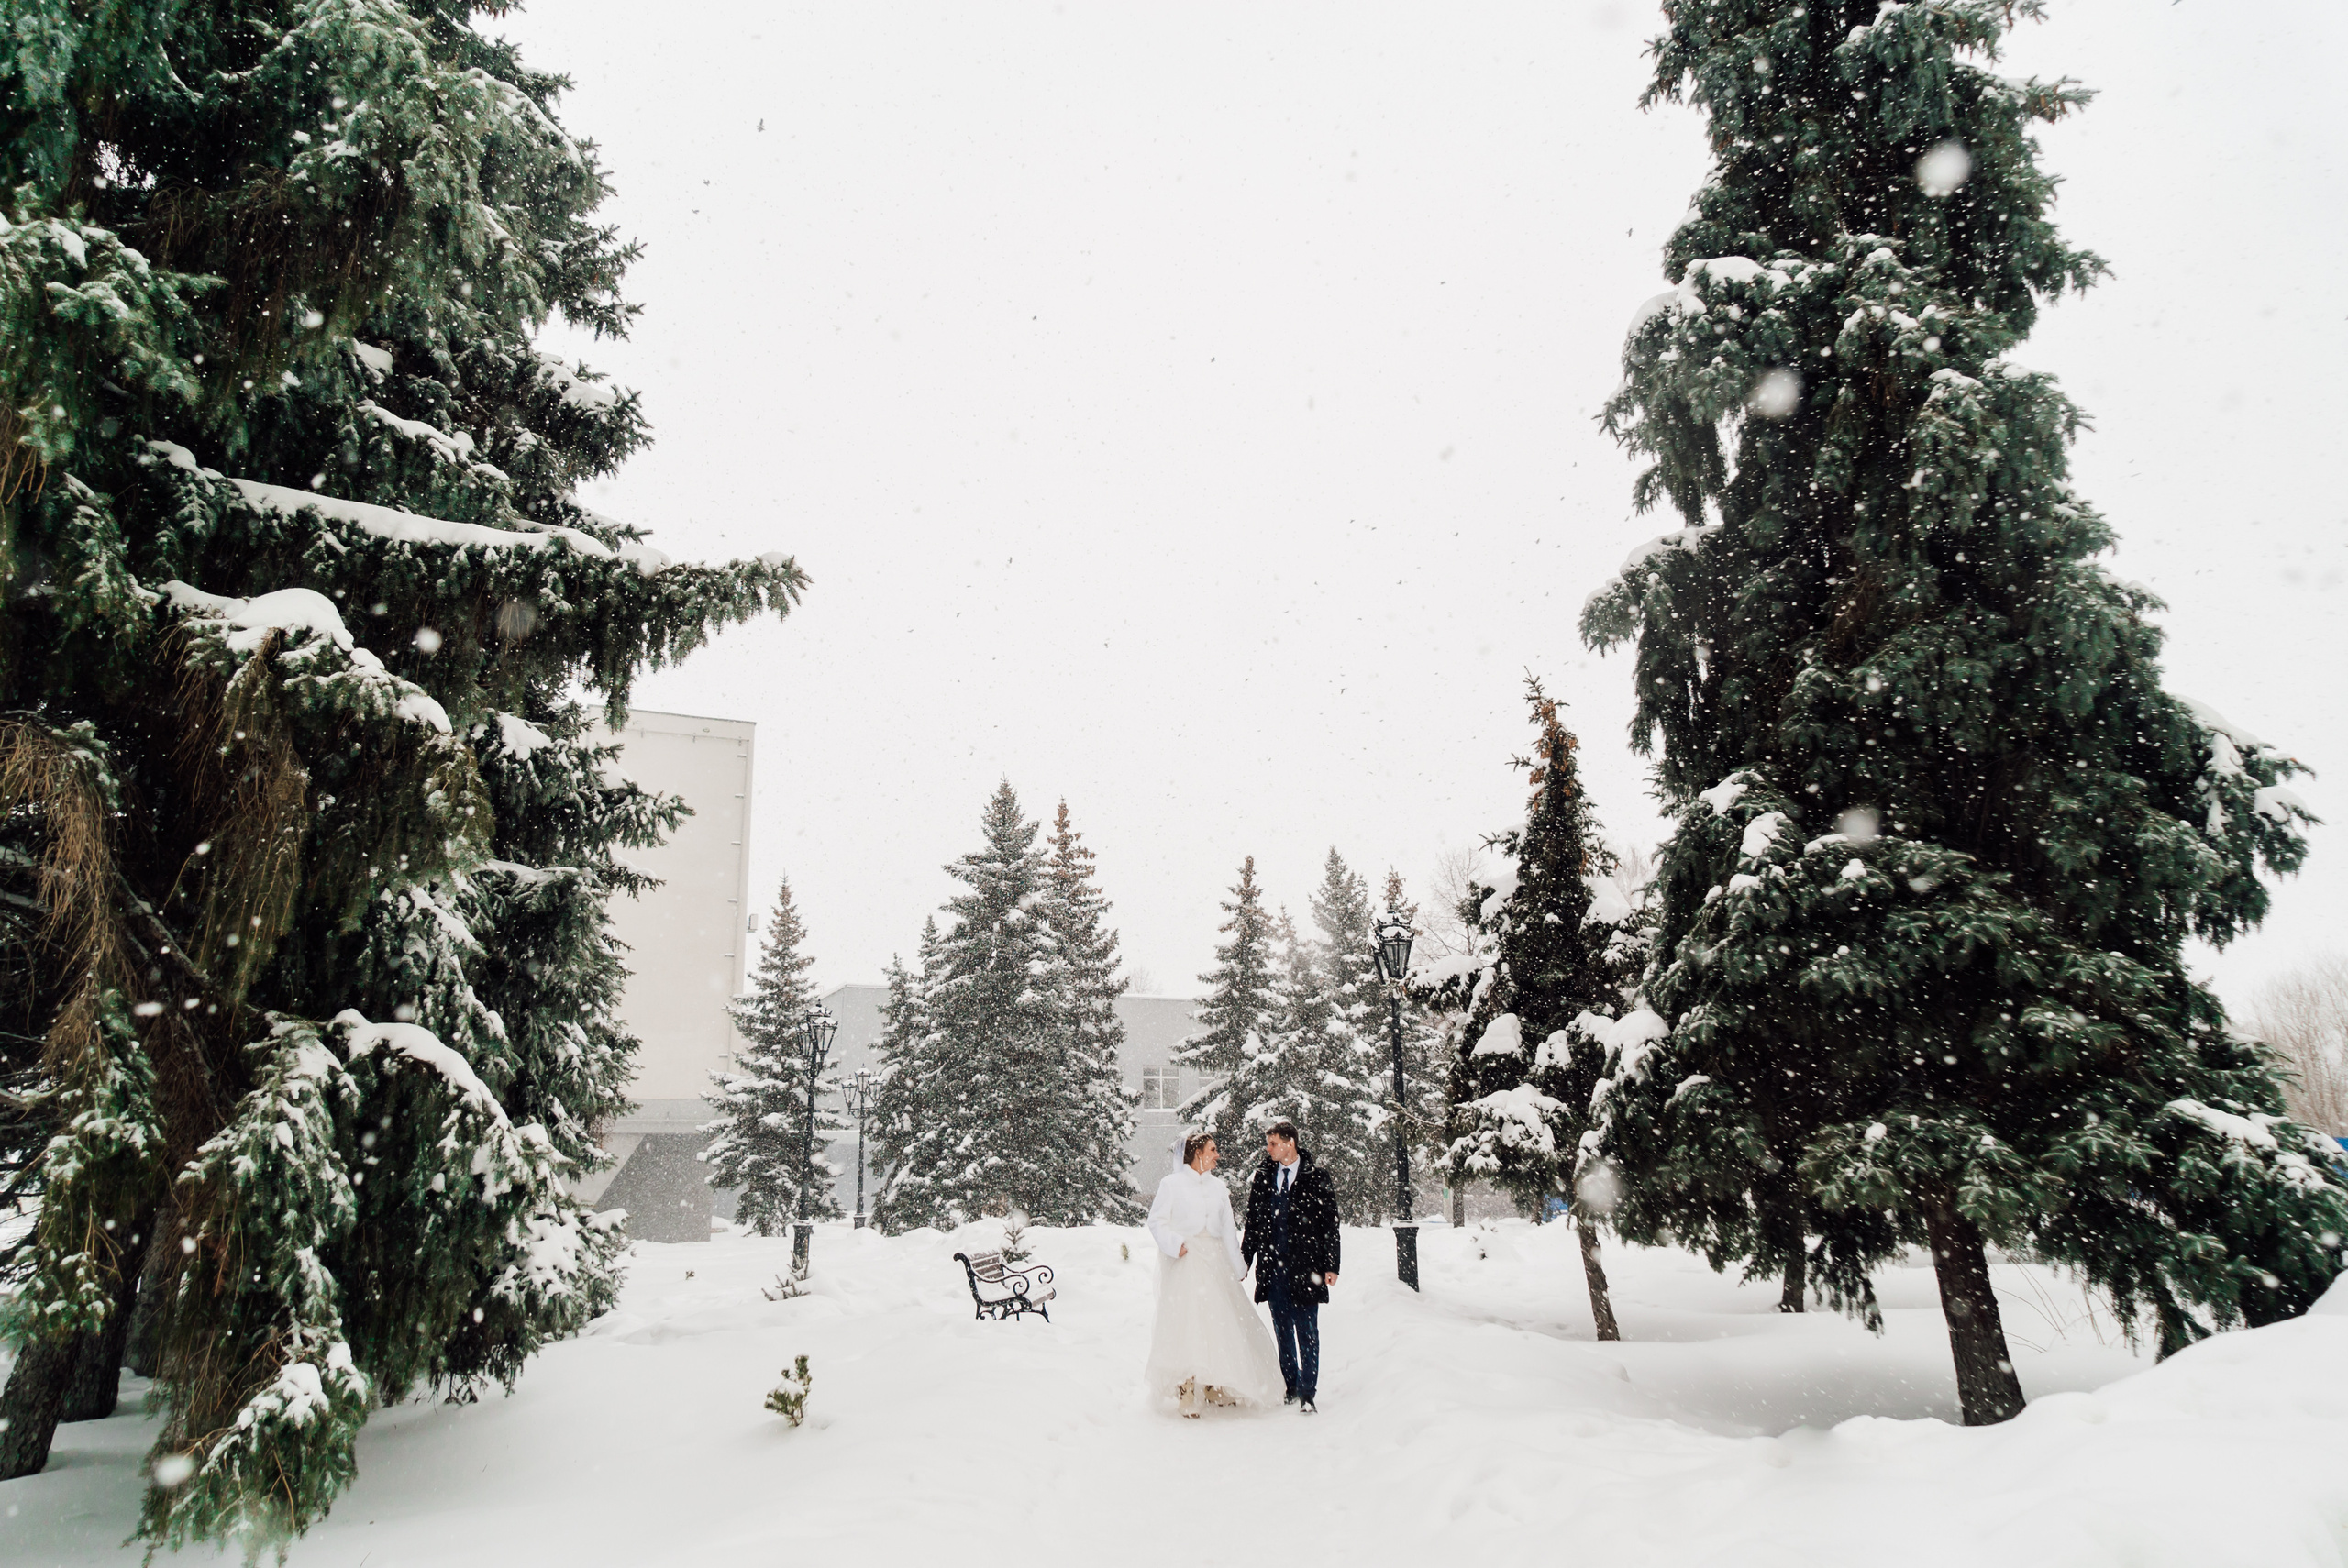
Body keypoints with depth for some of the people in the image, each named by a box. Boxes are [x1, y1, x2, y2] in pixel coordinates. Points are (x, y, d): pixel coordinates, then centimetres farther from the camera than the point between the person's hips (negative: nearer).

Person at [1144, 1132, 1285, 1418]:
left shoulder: (1217, 1185, 14)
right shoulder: (1172, 1183, 0)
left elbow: (1227, 1228, 13)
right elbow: (1157, 1221, -2)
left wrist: (1236, 1266, 7)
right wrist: (1175, 1244, -17)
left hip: (1214, 1259, 5)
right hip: (1183, 1262, -5)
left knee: (1219, 1320, 4)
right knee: (1186, 1321, -10)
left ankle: (1215, 1388, 18)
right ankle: (1186, 1392, -5)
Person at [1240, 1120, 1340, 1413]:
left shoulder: (1316, 1178, -2)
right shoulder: (1263, 1177, 7)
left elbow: (1330, 1224, -1)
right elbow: (1253, 1224, 12)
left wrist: (1331, 1266, -5)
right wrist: (1243, 1262, 10)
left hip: (1305, 1267, -3)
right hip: (1272, 1267, 4)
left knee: (1307, 1331, -1)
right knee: (1282, 1331, 11)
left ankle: (1307, 1391, 7)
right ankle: (1291, 1387, 22)